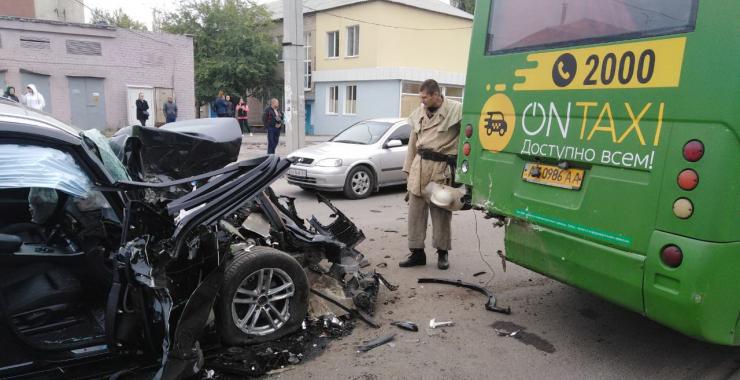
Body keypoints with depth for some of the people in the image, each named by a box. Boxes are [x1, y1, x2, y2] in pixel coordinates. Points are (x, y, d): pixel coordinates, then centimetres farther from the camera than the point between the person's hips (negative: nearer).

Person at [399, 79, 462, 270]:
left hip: (442, 168, -5)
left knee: (441, 212, 5)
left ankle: (442, 253, 21)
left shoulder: (456, 110, -5)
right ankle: (417, 252, 16)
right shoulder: (418, 113, 12)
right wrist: (408, 168, 15)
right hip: (420, 166, 5)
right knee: (415, 211, 5)